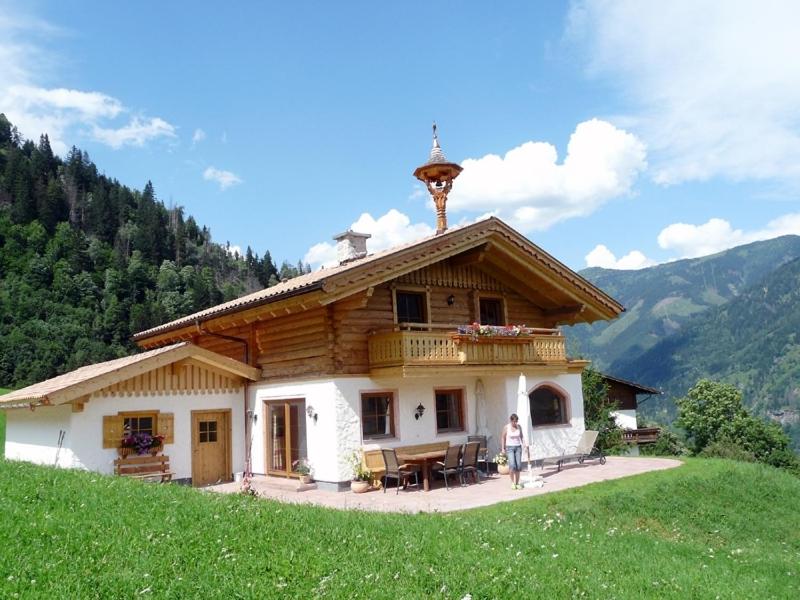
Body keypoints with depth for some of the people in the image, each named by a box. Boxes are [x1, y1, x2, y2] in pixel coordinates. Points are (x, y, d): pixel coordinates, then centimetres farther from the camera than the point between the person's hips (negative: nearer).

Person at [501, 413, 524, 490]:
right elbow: (503, 438, 0)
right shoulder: (506, 427, -7)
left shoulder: (519, 427, 2)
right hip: (509, 447, -3)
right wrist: (502, 448, -2)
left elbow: (521, 437, 13)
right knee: (512, 465, -18)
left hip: (518, 447, 3)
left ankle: (517, 483, 9)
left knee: (518, 466, -2)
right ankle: (512, 482, -2)